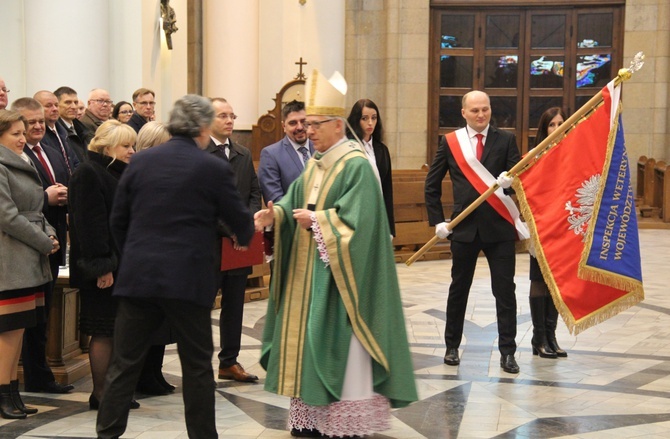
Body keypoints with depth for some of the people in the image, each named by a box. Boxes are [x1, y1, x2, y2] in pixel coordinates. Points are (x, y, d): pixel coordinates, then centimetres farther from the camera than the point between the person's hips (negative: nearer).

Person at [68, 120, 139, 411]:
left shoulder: (121, 174, 17)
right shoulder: (88, 174, -12)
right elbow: (90, 223, -19)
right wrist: (101, 266, -23)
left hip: (122, 264, 9)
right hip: (104, 269, -9)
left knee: (117, 331, 10)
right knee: (103, 331, -3)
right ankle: (100, 394, 4)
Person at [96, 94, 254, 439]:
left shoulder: (141, 161, 4)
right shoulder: (213, 169, -6)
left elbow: (118, 220, 9)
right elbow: (241, 223, 3)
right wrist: (245, 233, 26)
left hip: (137, 276, 3)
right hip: (188, 279, -3)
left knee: (124, 363, 9)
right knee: (197, 365, 8)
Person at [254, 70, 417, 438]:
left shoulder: (356, 165, -14)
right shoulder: (314, 164, 13)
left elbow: (355, 218, -22)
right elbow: (294, 200, 7)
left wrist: (316, 220, -20)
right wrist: (275, 214, -12)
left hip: (337, 273, -9)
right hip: (308, 270, 9)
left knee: (339, 345, -5)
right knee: (309, 339, 10)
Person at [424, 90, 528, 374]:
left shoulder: (505, 140, 2)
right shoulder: (450, 142, 3)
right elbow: (432, 184, 8)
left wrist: (510, 180, -27)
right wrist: (438, 221, 1)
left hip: (499, 227, -1)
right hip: (464, 227, 1)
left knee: (505, 289, -1)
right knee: (459, 289, 12)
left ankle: (507, 352, 6)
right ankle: (452, 346, 26)